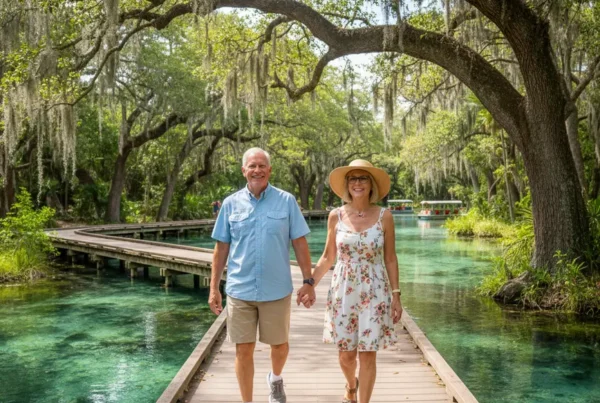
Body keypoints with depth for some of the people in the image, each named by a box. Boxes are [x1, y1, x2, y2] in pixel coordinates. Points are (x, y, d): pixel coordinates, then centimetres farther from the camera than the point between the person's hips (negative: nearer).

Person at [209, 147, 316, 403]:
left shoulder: (286, 201, -2)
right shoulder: (231, 204, 2)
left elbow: (300, 243, 0)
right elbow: (221, 248, 5)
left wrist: (308, 281, -3)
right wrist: (213, 288, 3)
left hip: (276, 290, 0)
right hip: (239, 290, 1)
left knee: (279, 345, 15)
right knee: (243, 350, 5)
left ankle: (275, 379, 46)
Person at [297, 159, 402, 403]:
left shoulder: (384, 216, -5)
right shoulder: (336, 216, -1)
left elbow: (390, 259, 0)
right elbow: (328, 257, 6)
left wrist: (396, 295, -4)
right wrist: (310, 284, -4)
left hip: (374, 293, -1)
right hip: (343, 291, 2)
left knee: (368, 355, 2)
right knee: (346, 354, 11)